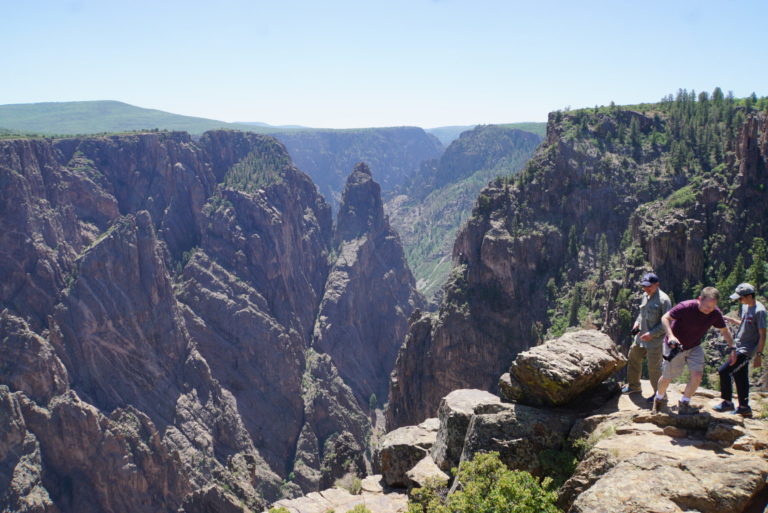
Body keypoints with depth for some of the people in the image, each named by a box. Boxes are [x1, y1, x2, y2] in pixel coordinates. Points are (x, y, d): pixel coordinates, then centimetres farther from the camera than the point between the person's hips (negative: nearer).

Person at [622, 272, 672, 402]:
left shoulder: (663, 299, -18)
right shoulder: (645, 296, 7)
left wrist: (652, 334, -21)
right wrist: (637, 322, 4)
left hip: (655, 340, -9)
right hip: (641, 337, 9)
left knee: (654, 368, -3)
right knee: (633, 359, 20)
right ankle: (634, 386, 39)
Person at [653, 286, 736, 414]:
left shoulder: (715, 313, -14)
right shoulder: (686, 307, -30)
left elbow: (724, 331, 2)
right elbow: (665, 318, -24)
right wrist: (671, 336, -39)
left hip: (694, 347, 4)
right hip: (675, 346, -4)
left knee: (697, 375, -12)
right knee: (667, 377, 7)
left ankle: (684, 404, 8)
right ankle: (659, 398, 38)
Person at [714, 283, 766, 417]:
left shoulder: (759, 311, -18)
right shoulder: (745, 306, 8)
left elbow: (762, 334, -17)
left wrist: (759, 355, -18)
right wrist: (730, 320, 7)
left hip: (746, 350, -9)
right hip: (738, 347, 9)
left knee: (724, 371, -14)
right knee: (740, 377, 14)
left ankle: (727, 402, -1)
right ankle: (744, 407, 25)